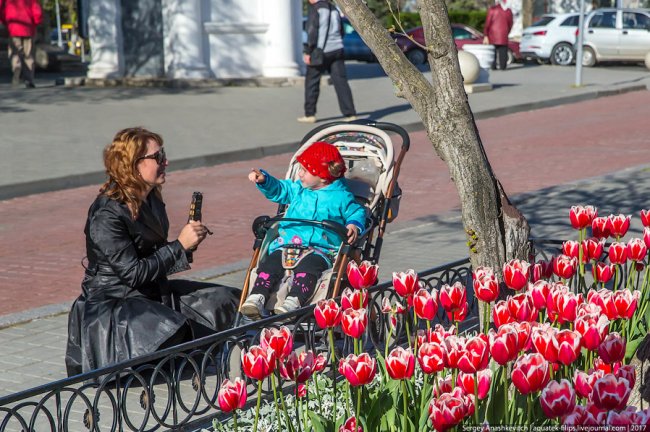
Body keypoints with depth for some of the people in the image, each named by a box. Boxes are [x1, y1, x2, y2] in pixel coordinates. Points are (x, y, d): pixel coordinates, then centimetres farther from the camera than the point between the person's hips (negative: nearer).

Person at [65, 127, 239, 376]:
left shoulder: (151, 200, 7)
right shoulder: (106, 214, -21)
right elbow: (134, 273, -24)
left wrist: (189, 242, -3)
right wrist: (180, 245, -20)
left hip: (153, 291, 9)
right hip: (111, 302, -9)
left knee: (226, 301, 2)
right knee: (173, 331, -34)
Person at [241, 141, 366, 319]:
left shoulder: (340, 197, 3)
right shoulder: (298, 189, 18)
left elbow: (357, 211, 10)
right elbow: (279, 190, 30)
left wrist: (354, 225, -11)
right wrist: (264, 179, 14)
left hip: (321, 249, -5)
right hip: (287, 244, 5)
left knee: (307, 266, -36)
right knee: (270, 262, -21)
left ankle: (294, 301, -50)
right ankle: (257, 297, -30)